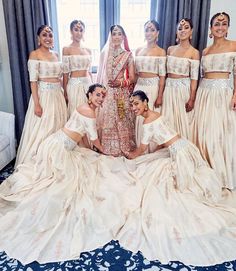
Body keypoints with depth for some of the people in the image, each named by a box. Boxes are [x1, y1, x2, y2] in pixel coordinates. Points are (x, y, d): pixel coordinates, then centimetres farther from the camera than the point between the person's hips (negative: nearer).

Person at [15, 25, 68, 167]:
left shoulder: (56, 54, 12)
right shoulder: (35, 54, -6)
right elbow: (33, 81, -13)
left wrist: (64, 95, 12)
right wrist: (37, 103, -19)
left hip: (58, 95, 6)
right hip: (43, 95, -6)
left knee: (58, 127, 11)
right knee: (42, 129, -2)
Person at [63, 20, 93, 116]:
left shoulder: (88, 50, 10)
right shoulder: (67, 49, -3)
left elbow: (89, 71, 14)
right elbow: (65, 73, -6)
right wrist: (65, 91, -8)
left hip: (88, 84, 5)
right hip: (74, 85, -4)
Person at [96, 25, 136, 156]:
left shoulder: (128, 55, 3)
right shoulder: (104, 53, 8)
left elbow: (132, 78, 2)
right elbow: (100, 75, 11)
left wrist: (120, 82, -15)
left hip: (121, 94, -1)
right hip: (106, 93, 2)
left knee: (122, 122, 1)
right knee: (106, 122, 2)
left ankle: (123, 148, 16)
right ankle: (107, 148, 17)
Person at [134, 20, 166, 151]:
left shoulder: (161, 51, -1)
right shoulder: (138, 50, 12)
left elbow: (162, 75, -6)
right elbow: (135, 72, 14)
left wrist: (160, 96, -12)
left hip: (153, 87, -4)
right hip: (139, 86, 4)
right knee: (138, 118, 6)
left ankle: (150, 149, 14)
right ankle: (139, 148, 21)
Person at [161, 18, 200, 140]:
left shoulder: (194, 52, -4)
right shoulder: (170, 49, 9)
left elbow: (194, 77, -8)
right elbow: (164, 72, 10)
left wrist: (192, 99, -12)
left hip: (184, 88, -4)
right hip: (169, 88, 4)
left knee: (183, 120, 3)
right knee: (168, 120, 9)